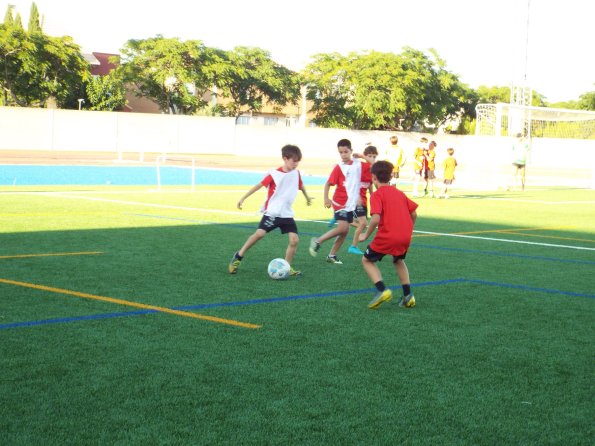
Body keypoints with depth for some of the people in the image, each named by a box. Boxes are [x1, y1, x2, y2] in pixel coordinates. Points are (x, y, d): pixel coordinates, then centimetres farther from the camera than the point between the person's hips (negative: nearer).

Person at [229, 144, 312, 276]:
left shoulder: (296, 173, 3)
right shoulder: (274, 174, -13)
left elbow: (301, 185, 23)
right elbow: (259, 185, -9)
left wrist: (307, 197, 40)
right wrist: (243, 198, -10)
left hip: (287, 214, 5)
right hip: (272, 212, -5)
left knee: (294, 240, -7)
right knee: (259, 234, -17)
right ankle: (238, 257, 1)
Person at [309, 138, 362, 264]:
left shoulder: (358, 164, 0)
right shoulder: (339, 168, -12)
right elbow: (328, 183, -14)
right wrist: (326, 199, -25)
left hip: (351, 203, 6)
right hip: (340, 202, -6)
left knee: (345, 231, 7)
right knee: (343, 227, -20)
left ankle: (332, 255, 18)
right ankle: (317, 241, -4)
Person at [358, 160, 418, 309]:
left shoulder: (377, 195, -5)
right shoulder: (400, 193, 15)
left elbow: (376, 219, -18)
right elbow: (414, 214, 15)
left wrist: (366, 235, -5)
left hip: (387, 236, -6)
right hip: (405, 236, 6)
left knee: (367, 260, 13)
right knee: (399, 261, 32)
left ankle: (382, 290, -7)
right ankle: (408, 295, 23)